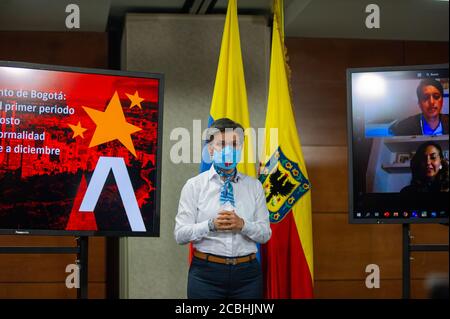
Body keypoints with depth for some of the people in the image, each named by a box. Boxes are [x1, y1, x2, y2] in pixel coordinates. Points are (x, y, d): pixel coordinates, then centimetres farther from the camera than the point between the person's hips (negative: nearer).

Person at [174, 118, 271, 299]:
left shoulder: (254, 186, 7)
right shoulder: (194, 186, 1)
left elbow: (265, 234, 5)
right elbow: (180, 234, -4)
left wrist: (242, 225, -14)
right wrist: (211, 225, -19)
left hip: (247, 272, 2)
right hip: (206, 272, -2)